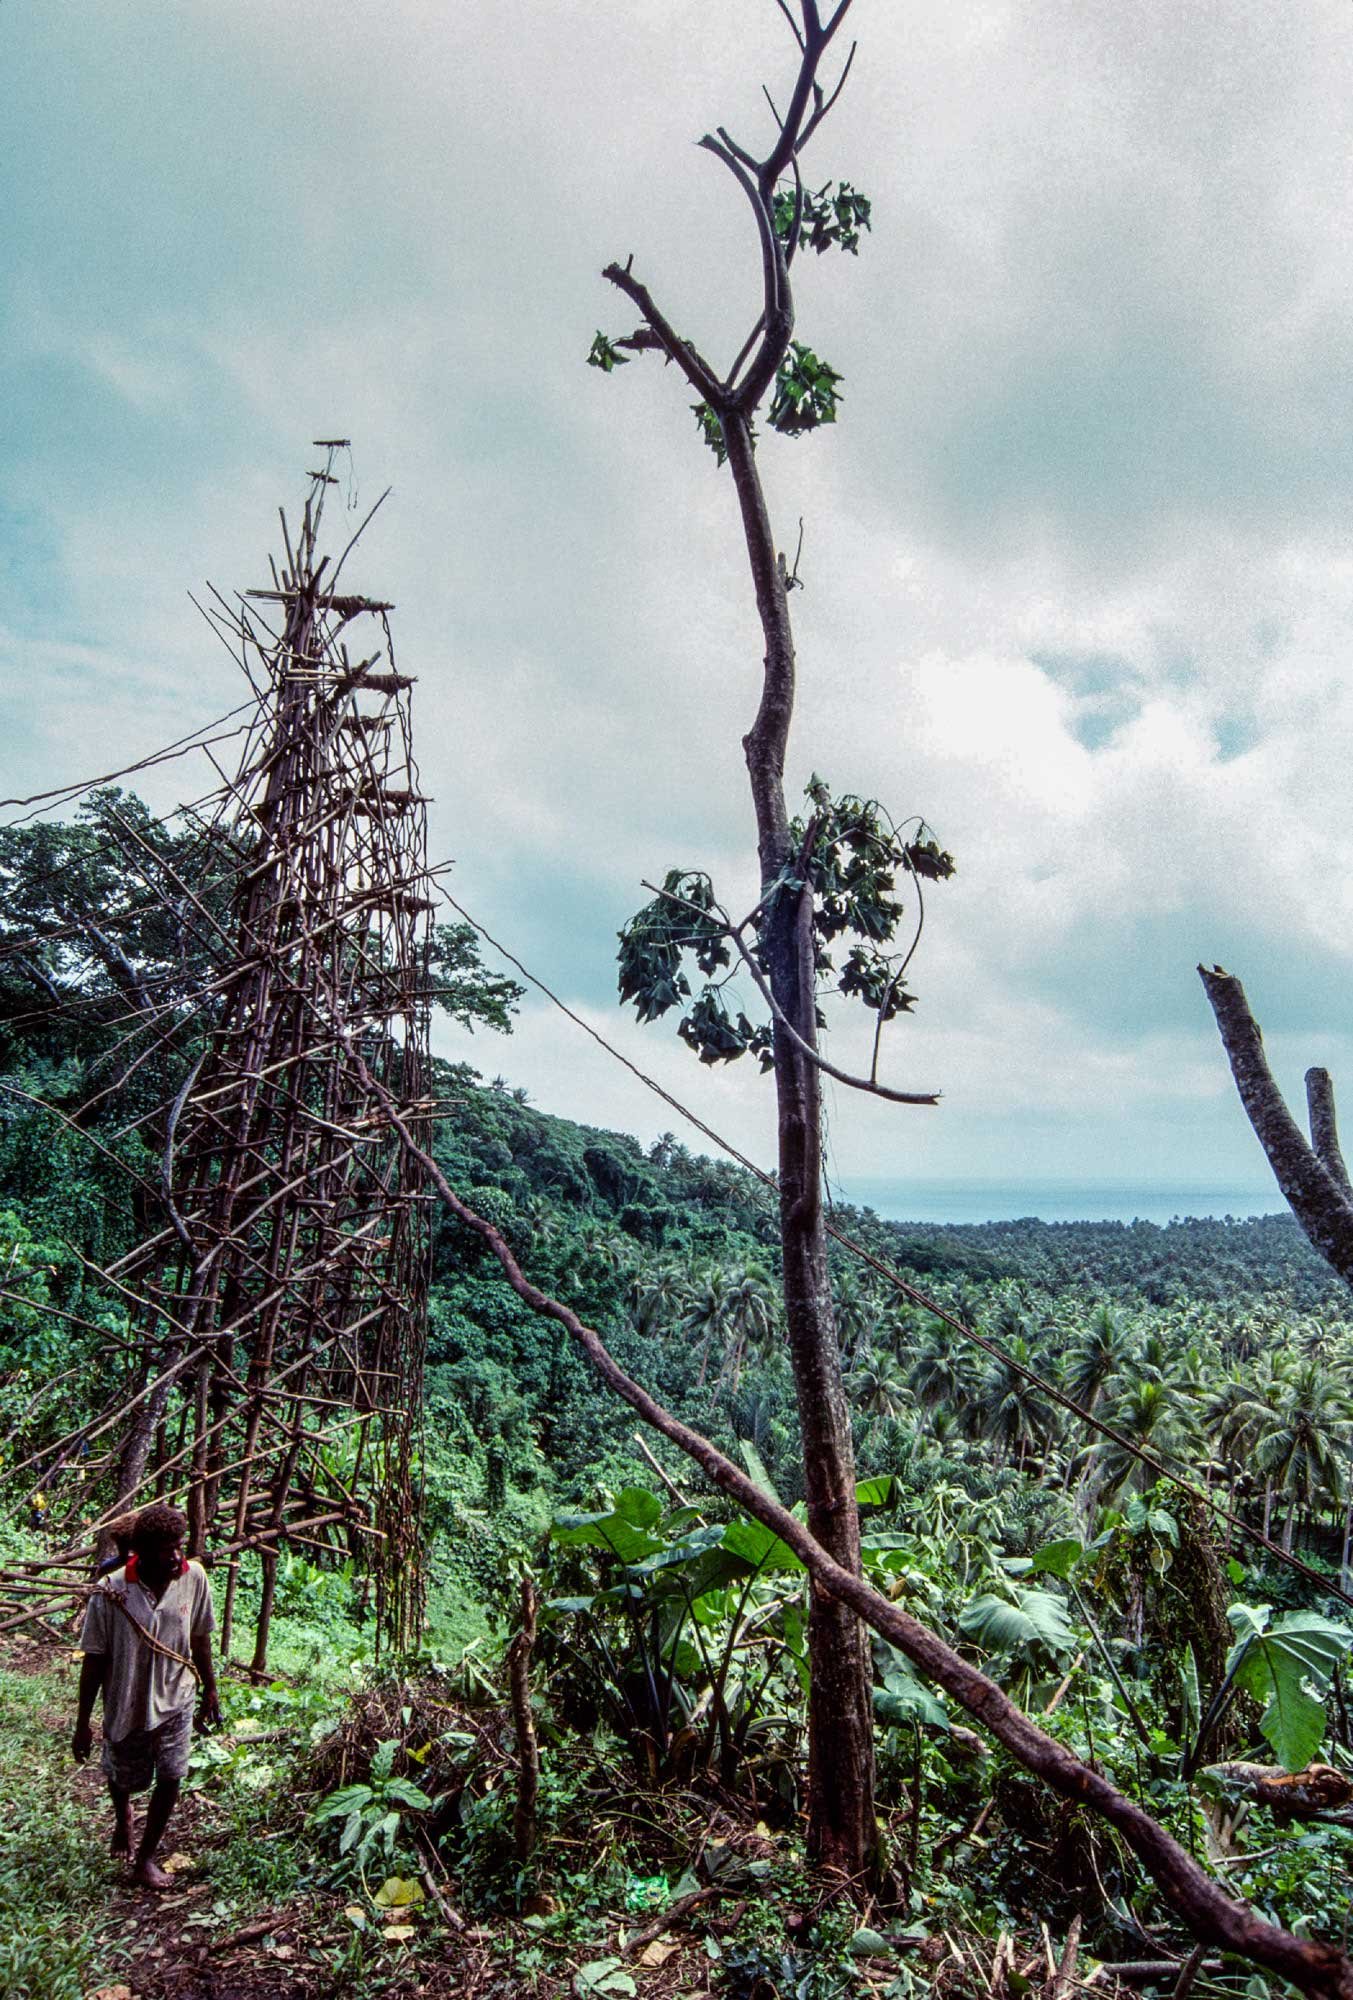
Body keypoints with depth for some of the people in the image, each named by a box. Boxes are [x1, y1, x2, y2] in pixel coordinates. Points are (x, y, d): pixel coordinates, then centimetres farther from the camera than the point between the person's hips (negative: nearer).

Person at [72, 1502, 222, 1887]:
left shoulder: (194, 1578, -17)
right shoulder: (110, 1592, -26)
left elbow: (200, 1638, -2)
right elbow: (94, 1659, -14)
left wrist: (210, 1689, 7)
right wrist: (83, 1722, -8)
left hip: (175, 1701, 1)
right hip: (126, 1705, -1)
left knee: (170, 1779, 3)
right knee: (123, 1778, 21)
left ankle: (145, 1858, 28)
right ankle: (122, 1815, 57)